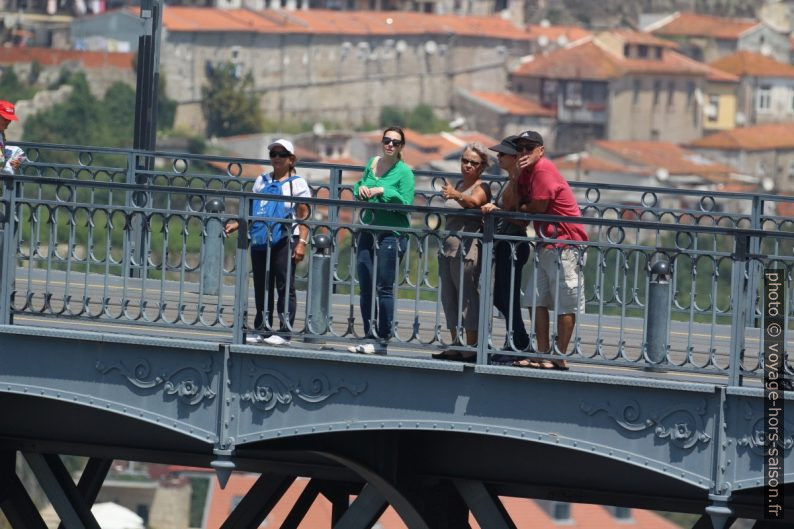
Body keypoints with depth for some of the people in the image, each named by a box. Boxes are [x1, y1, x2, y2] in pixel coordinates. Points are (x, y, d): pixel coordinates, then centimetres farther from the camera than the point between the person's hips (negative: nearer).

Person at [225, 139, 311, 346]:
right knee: (261, 287, 8)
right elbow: (252, 210, 22)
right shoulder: (262, 181, 17)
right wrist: (237, 224, 6)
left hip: (284, 241, -6)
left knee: (285, 287, -4)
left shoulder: (297, 183, 1)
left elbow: (304, 216, -5)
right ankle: (261, 330, 14)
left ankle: (284, 331, -3)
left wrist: (302, 242, -14)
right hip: (260, 241, 6)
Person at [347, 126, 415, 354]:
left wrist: (383, 191, -17)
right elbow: (361, 186, 25)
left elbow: (406, 203, -11)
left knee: (384, 288, -6)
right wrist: (360, 188, 2)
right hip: (369, 231, 6)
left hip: (392, 234, -6)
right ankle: (371, 337, 13)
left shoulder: (404, 172, -5)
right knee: (365, 286, 6)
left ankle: (383, 340, -2)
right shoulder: (372, 164, 12)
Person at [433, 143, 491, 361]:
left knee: (467, 296, -7)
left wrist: (456, 195, -40)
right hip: (448, 246, 9)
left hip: (467, 249, -9)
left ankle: (471, 348, -5)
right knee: (449, 298, 11)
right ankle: (455, 345, 18)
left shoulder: (481, 187, -7)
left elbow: (474, 201, -30)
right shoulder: (459, 185, 18)